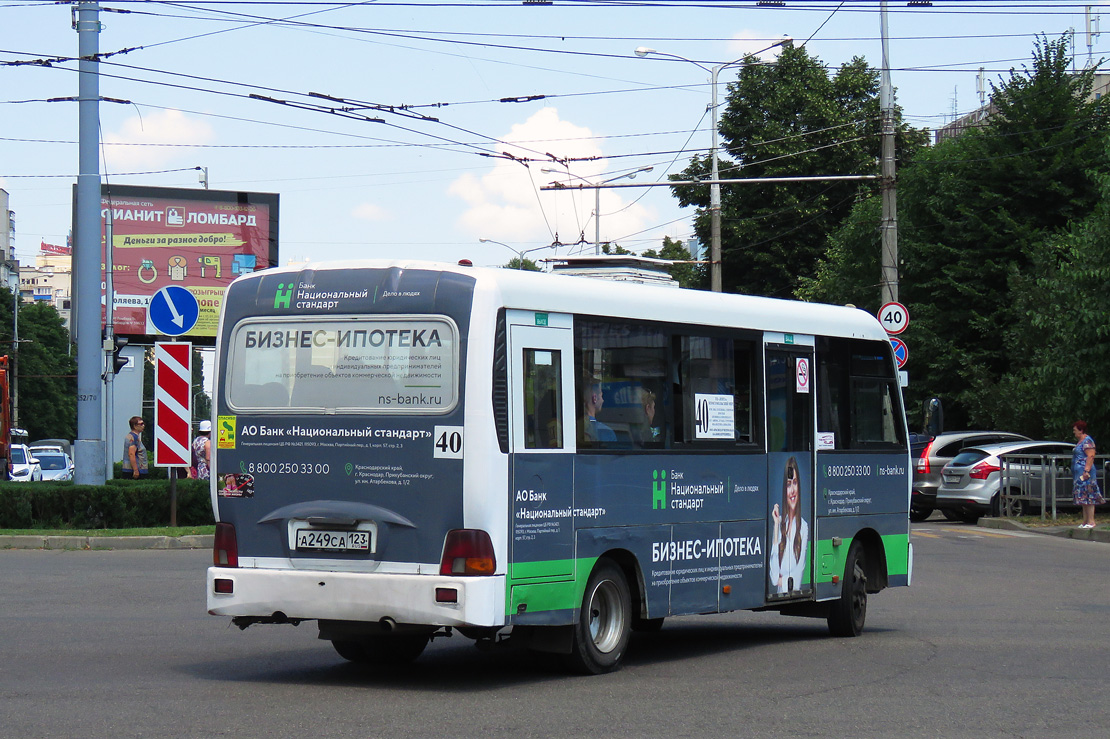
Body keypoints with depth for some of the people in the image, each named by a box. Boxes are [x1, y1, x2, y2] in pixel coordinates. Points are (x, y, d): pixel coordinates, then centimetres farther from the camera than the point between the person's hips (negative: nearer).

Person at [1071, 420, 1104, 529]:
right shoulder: (1079, 441, 19)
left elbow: (1091, 456, -20)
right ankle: (1085, 521, 12)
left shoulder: (1087, 441, -12)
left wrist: (1086, 470, -26)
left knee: (1088, 497, -11)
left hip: (1085, 473, -11)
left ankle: (1091, 522, -12)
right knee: (1083, 498, 10)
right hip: (1079, 473, 11)